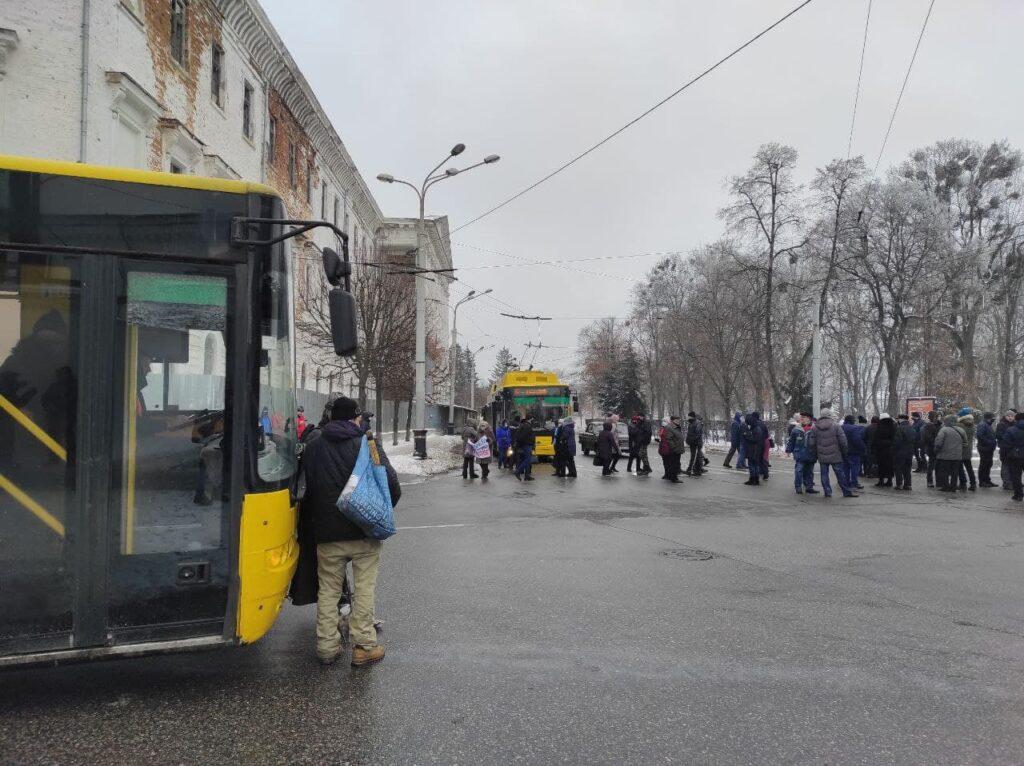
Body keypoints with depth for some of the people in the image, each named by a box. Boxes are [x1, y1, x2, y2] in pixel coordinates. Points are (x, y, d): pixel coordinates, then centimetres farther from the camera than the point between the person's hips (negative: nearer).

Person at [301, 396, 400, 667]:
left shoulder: (312, 448, 4)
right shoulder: (367, 444, -5)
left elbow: (307, 491, 8)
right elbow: (393, 485, -10)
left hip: (327, 534, 2)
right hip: (364, 532, -2)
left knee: (327, 590, 13)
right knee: (364, 589, 6)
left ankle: (327, 646, 17)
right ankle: (364, 647, 9)